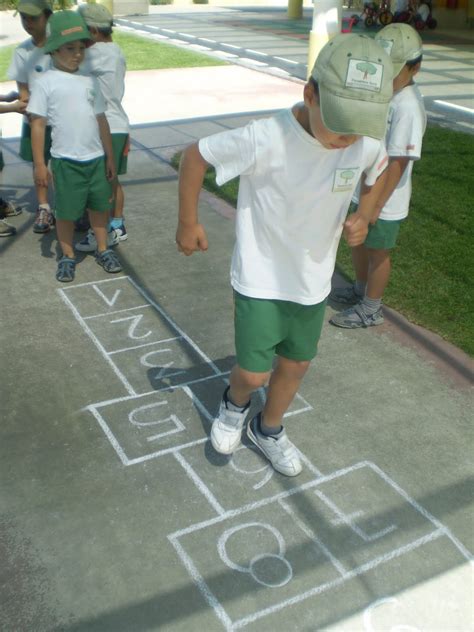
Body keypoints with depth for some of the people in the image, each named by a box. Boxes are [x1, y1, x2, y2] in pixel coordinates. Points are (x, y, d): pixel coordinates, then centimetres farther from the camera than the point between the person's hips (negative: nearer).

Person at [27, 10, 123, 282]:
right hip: (66, 161, -4)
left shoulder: (90, 81, 6)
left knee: (100, 206, 14)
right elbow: (38, 123, -6)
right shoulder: (47, 83, -7)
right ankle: (68, 257, 22)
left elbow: (101, 120, 11)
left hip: (96, 158, 4)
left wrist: (110, 156, 11)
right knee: (66, 212, 6)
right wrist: (39, 163, -9)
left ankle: (103, 250, 30)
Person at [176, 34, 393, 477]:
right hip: (259, 278, -4)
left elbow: (378, 175, 9)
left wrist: (363, 216, -10)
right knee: (253, 373, 0)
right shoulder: (264, 139, -29)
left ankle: (268, 430, 47)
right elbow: (195, 156, -14)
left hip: (313, 279, 4)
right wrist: (188, 223, -7)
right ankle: (235, 406, 39)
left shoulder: (367, 143, -15)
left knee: (296, 364, 18)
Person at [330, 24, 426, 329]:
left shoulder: (407, 107, -26)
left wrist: (377, 203, -22)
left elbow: (399, 162, -25)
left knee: (378, 252, 9)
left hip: (385, 200, -8)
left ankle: (371, 309, 29)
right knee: (359, 242, 24)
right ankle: (361, 289, 48)